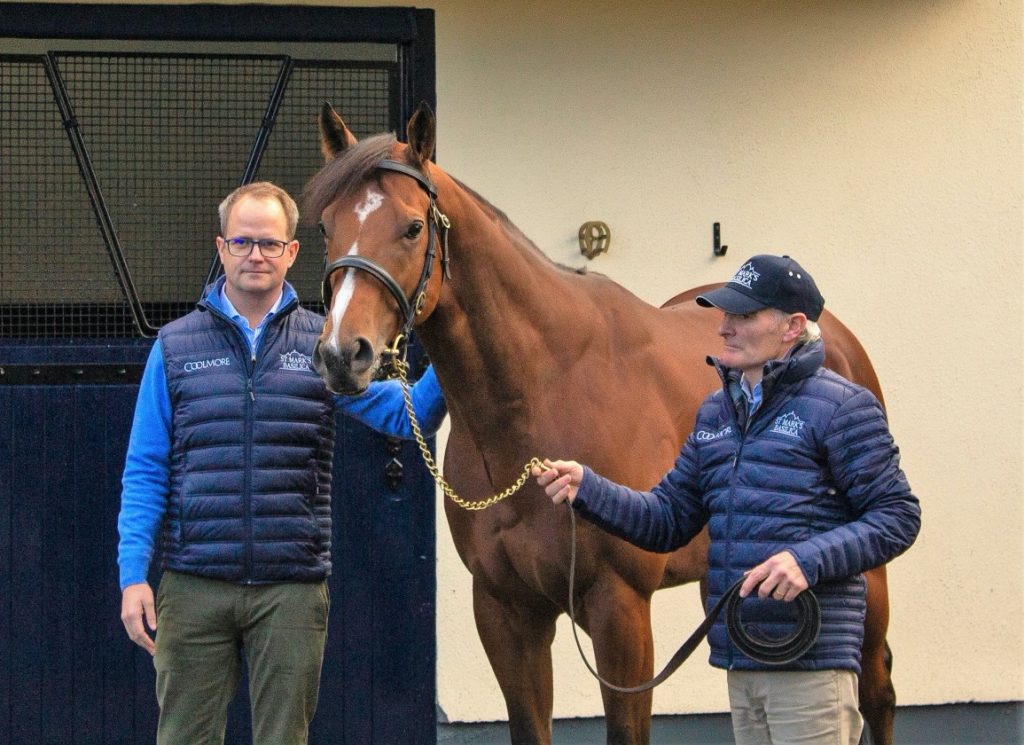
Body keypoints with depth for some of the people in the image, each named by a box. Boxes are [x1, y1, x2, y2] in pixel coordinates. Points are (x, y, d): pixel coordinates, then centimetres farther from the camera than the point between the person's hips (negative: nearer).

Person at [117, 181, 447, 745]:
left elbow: (405, 415, -2)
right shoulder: (175, 346, 5)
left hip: (291, 591, 0)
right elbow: (145, 471, 3)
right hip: (195, 586, 0)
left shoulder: (323, 344, 6)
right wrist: (132, 575, -7)